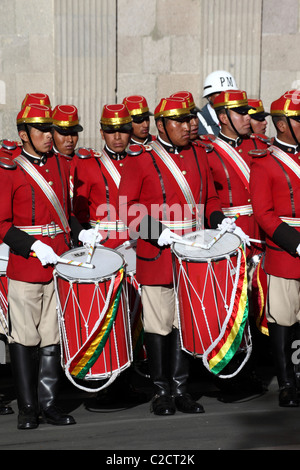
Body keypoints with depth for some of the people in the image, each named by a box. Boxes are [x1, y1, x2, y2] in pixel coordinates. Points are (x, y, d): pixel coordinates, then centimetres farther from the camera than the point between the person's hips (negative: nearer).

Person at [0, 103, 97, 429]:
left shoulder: (61, 165, 13)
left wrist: (80, 233, 4)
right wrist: (34, 246, -17)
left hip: (59, 262, 5)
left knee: (53, 335, 8)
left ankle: (48, 403, 18)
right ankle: (27, 408, 13)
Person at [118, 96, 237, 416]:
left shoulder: (198, 155, 12)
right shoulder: (141, 159, -4)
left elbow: (210, 197, 18)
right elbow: (126, 205, -6)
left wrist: (218, 219, -1)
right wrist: (153, 231, -18)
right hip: (157, 256, -4)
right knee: (159, 323, 3)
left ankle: (179, 387, 22)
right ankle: (161, 390, 16)